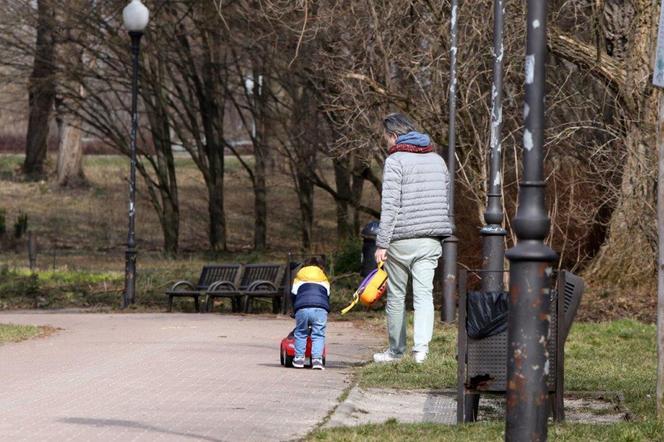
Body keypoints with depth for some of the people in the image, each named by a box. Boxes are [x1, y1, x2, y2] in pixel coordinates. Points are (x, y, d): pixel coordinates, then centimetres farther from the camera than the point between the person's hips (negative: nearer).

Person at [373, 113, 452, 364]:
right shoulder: (437, 160, 13)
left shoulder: (395, 161, -7)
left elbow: (390, 205, -14)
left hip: (402, 239, -5)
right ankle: (421, 347, -19)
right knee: (424, 294, -1)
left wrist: (382, 243, -12)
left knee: (396, 296, 9)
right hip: (431, 240, 5)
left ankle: (396, 350, 18)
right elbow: (445, 199, 17)